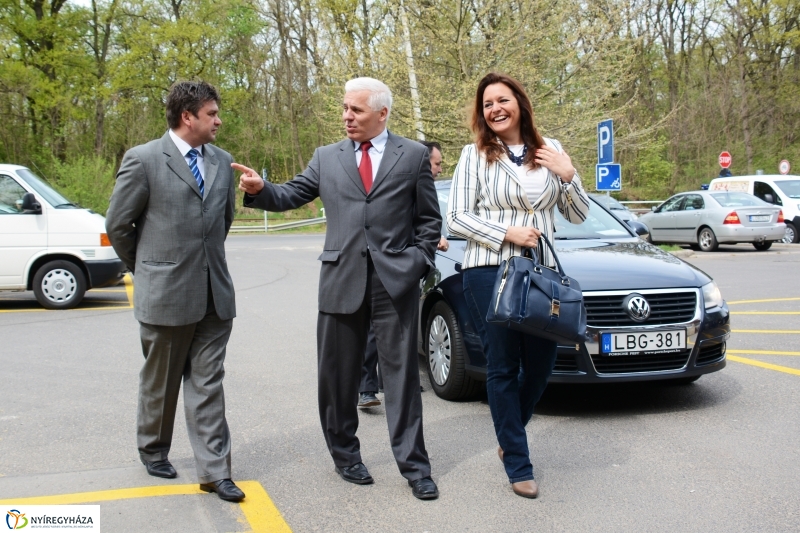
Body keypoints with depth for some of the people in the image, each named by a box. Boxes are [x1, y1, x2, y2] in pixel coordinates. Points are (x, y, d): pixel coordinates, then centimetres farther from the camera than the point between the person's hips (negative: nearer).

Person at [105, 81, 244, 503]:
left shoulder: (222, 161, 8)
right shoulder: (143, 159, -7)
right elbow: (118, 224, -1)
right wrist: (144, 270, 7)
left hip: (215, 293, 4)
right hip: (164, 293, -4)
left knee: (207, 384, 5)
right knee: (161, 381, 13)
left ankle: (214, 471, 8)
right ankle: (153, 449, 35)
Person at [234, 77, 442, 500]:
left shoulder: (413, 156, 6)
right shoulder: (326, 157, 11)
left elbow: (429, 219, 7)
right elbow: (292, 195, 8)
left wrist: (418, 261, -3)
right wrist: (260, 190, -11)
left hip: (396, 282, -2)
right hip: (341, 280, 2)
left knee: (402, 375, 3)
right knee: (338, 376, 10)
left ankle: (414, 467, 12)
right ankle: (345, 454, 27)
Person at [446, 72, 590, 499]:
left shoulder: (550, 152, 9)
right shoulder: (475, 155, 0)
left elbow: (578, 216, 10)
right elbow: (456, 219, -4)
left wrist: (568, 176, -7)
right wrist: (508, 233, -15)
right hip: (488, 272, -3)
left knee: (540, 365, 9)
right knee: (503, 368, 1)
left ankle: (509, 437, 36)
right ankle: (518, 466, 11)